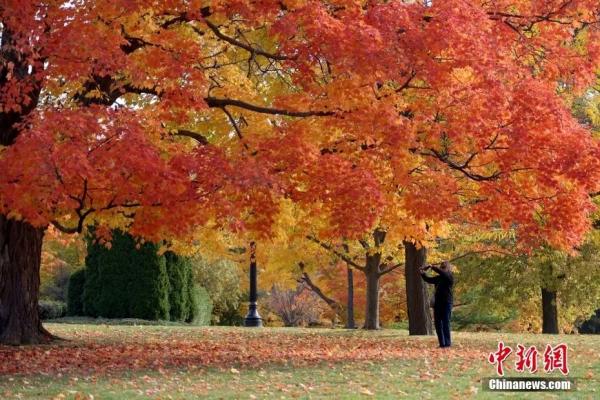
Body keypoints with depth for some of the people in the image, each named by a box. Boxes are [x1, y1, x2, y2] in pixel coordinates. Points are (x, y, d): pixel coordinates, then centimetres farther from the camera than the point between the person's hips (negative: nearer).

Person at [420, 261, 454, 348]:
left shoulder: (450, 277, -4)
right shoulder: (439, 278, 14)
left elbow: (442, 272, -22)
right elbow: (428, 279, 17)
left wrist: (432, 267, -20)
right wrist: (423, 273, 1)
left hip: (446, 303, -7)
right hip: (437, 302, 7)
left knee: (445, 323, -7)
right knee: (438, 323, 6)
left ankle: (447, 343, -4)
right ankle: (442, 343, 11)